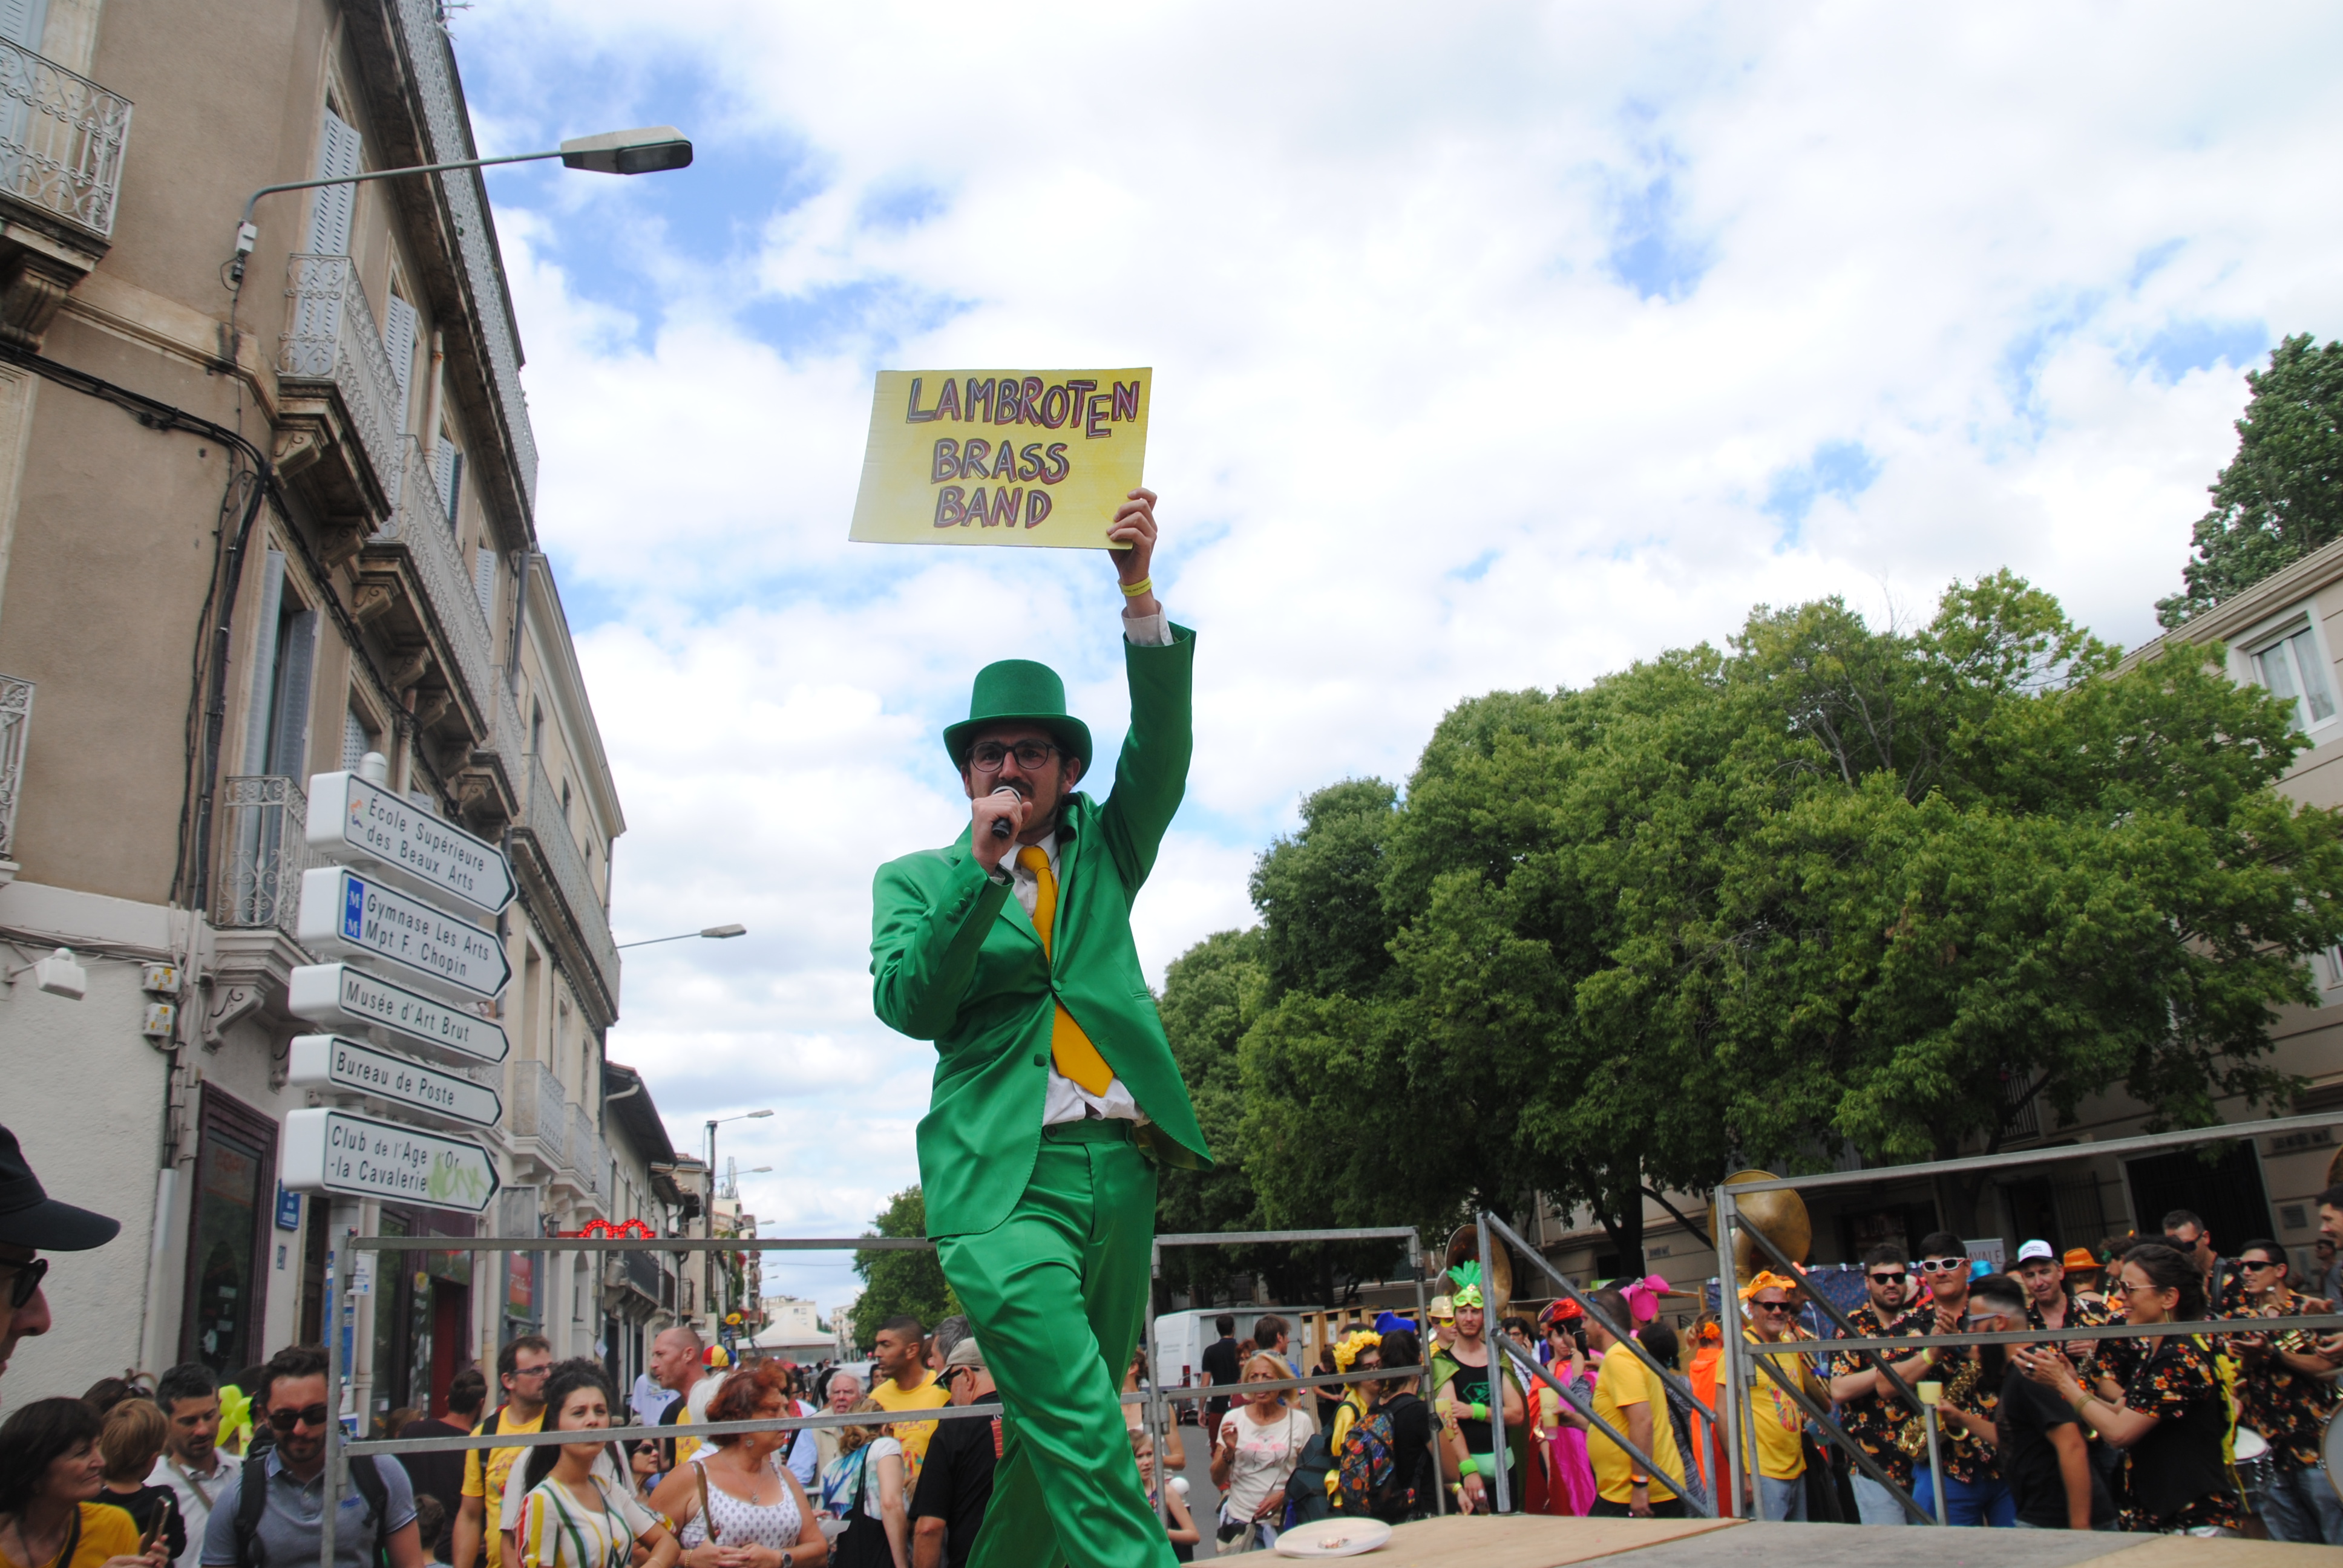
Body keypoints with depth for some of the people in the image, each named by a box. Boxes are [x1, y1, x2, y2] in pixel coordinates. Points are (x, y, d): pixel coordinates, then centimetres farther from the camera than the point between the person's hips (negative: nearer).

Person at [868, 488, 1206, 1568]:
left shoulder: (1100, 850, 19)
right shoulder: (916, 880, 13)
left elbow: (1162, 751, 3)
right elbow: (907, 1005, -3)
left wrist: (1141, 593, -10)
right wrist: (981, 866, -11)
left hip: (1121, 1167, 4)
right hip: (1003, 1176, -4)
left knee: (1059, 1442, 10)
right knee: (1083, 1437, -16)